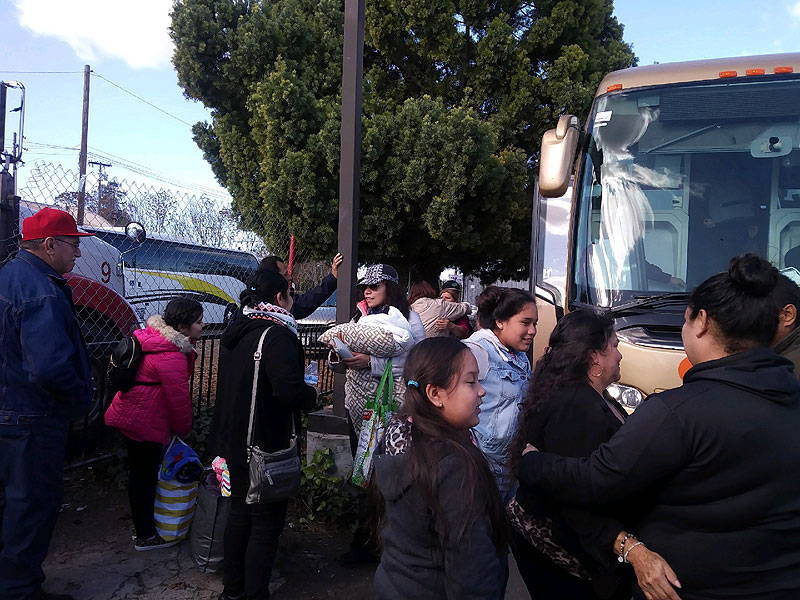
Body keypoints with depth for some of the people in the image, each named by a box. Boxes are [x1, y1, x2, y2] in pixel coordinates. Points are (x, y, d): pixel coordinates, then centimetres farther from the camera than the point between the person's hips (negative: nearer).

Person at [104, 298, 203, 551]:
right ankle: (145, 537, 19)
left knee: (139, 474, 21)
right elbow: (178, 396, -18)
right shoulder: (171, 356, -24)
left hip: (129, 415, 10)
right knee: (145, 477, 4)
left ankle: (143, 527, 39)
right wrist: (183, 428, -2)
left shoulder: (153, 338, 9)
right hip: (145, 422, -10)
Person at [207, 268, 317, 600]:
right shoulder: (276, 335, -20)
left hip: (234, 440, 9)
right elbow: (290, 390, -30)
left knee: (240, 513, 21)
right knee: (267, 523, 4)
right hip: (266, 445, -9)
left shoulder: (234, 332, 8)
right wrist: (312, 394, -10)